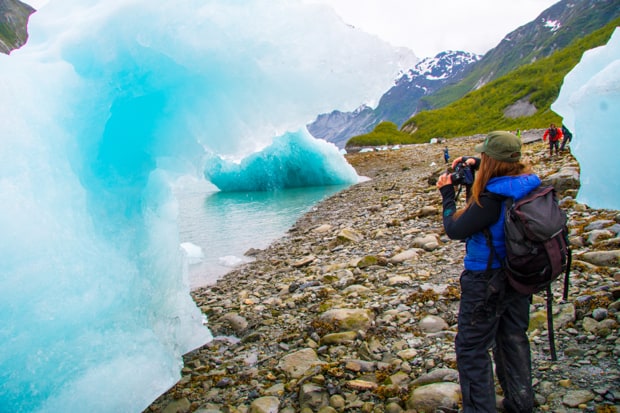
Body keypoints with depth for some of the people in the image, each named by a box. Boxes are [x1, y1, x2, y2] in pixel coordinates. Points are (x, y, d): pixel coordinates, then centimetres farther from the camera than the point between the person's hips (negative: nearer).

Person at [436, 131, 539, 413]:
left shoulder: (491, 198, -28)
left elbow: (455, 229, -17)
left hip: (487, 281, -8)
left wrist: (447, 193, -5)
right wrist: (470, 173, 9)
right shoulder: (530, 186, -4)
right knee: (514, 339, 22)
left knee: (471, 348, 5)